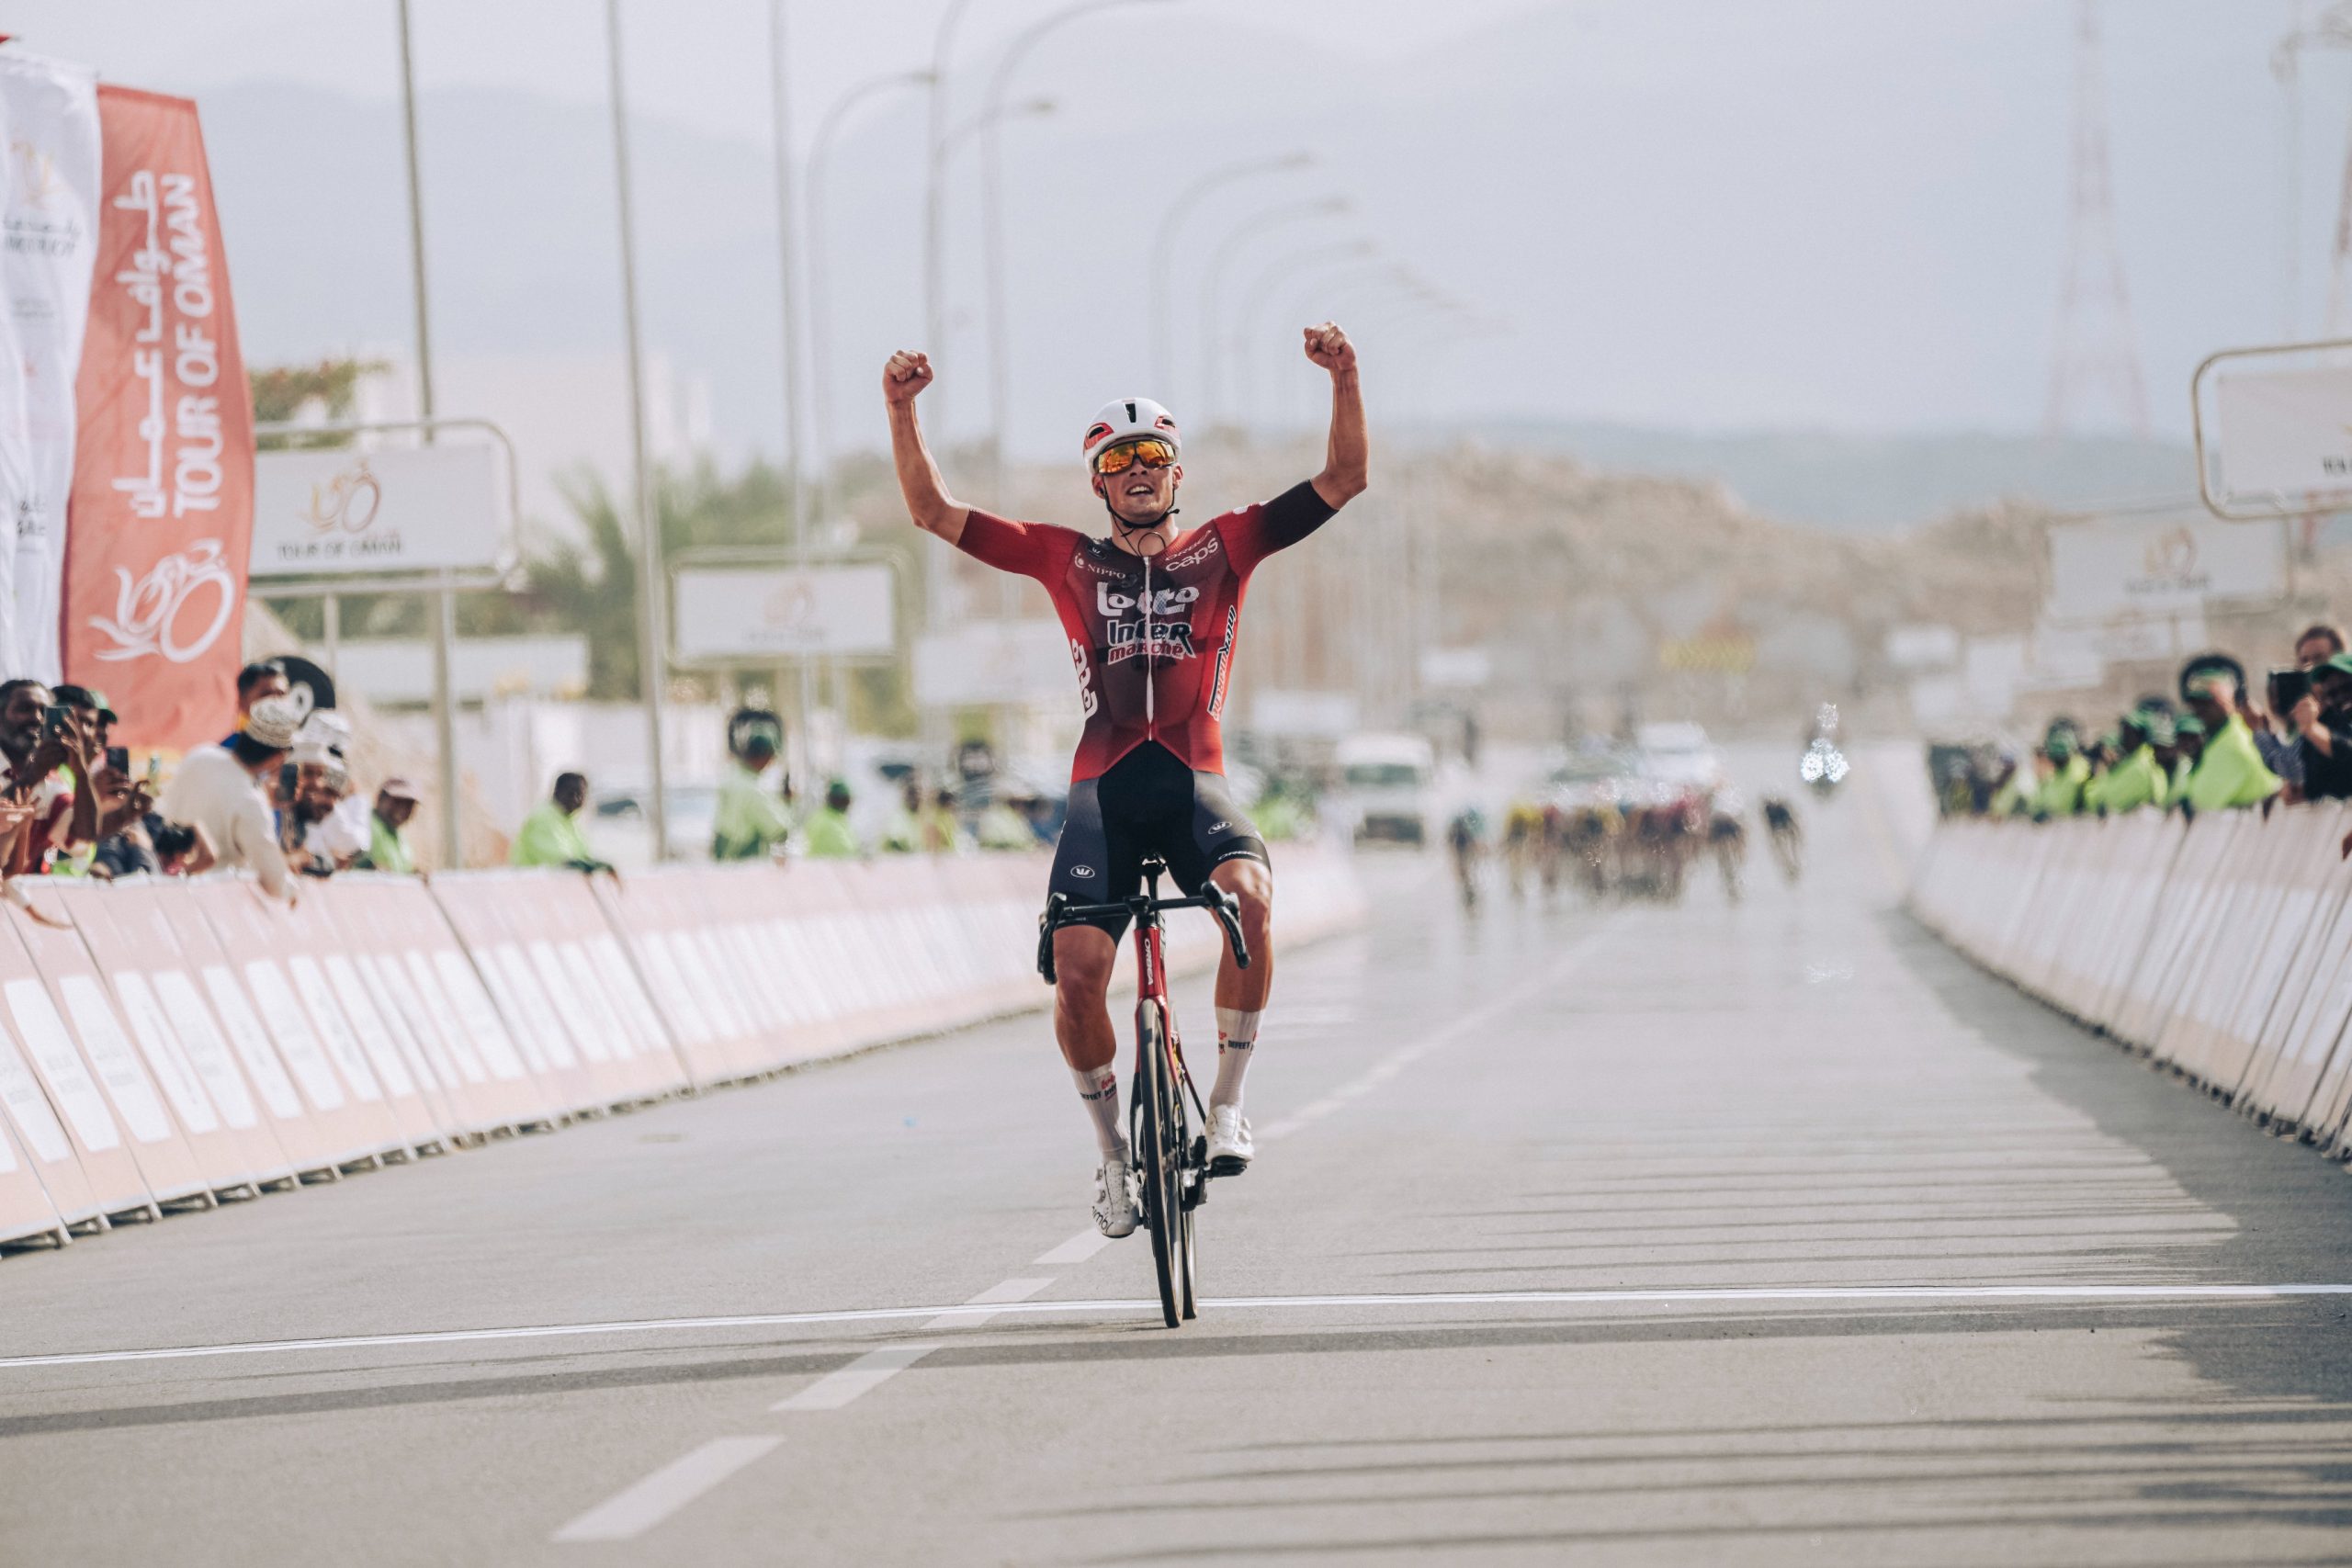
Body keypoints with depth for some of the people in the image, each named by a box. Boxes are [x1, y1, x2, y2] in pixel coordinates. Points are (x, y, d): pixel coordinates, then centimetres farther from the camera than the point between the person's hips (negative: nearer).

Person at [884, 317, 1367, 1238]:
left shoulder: (1223, 548, 14)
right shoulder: (1068, 561, 15)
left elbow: (1344, 480, 10)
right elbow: (932, 511, 13)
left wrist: (1344, 380, -6)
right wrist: (903, 410, -1)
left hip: (1194, 780, -1)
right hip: (1104, 785, 1)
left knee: (1248, 896, -32)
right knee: (1077, 965, -18)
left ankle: (1227, 1103, -15)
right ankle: (1114, 1151, 5)